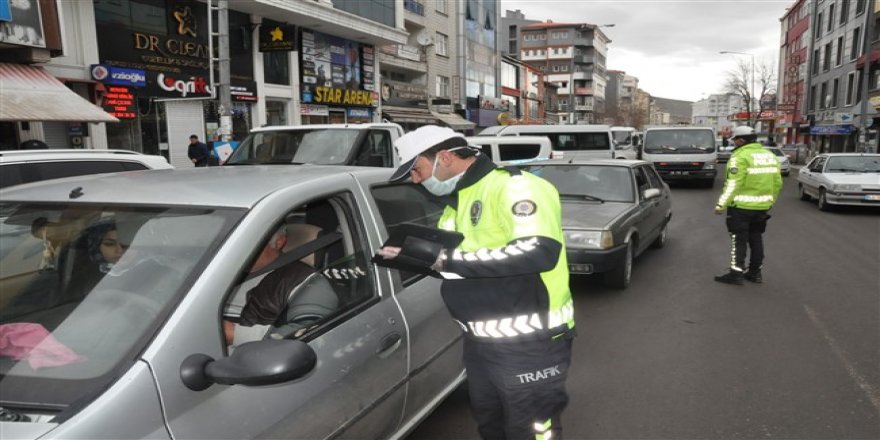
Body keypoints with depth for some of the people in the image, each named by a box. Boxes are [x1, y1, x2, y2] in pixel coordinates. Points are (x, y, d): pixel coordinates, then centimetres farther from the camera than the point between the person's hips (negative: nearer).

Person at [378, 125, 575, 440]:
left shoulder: (515, 187, -18)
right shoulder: (457, 200, 11)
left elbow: (540, 252, -31)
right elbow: (445, 257, 20)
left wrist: (450, 260, -28)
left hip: (530, 343, -8)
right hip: (480, 342, 9)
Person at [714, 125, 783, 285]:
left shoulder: (740, 156, -14)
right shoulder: (770, 155, 11)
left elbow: (733, 184, -20)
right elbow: (777, 183, 13)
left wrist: (721, 204, -16)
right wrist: (770, 201, 24)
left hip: (741, 206, -7)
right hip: (762, 206, 7)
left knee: (739, 239, -1)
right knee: (756, 238, 15)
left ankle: (736, 273, 0)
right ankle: (755, 272, 21)